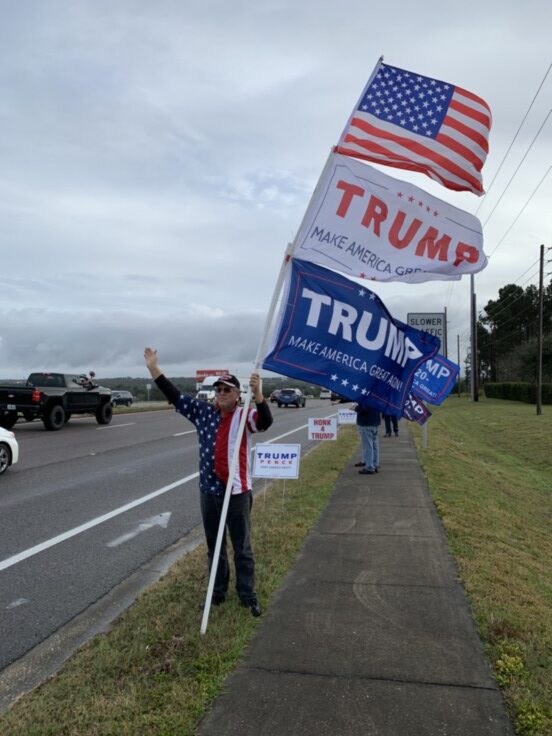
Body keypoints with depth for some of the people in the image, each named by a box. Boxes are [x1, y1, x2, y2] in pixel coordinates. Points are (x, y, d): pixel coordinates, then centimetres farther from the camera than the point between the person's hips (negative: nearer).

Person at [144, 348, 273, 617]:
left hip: (237, 492, -4)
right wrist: (154, 368, -5)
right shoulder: (203, 411, 2)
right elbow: (175, 396, 1)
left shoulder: (245, 415, -9)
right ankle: (217, 592, 34)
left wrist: (257, 393, -44)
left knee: (242, 547, 10)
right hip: (209, 491, 4)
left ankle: (248, 595, 24)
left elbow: (265, 421, -29)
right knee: (214, 546, 18)